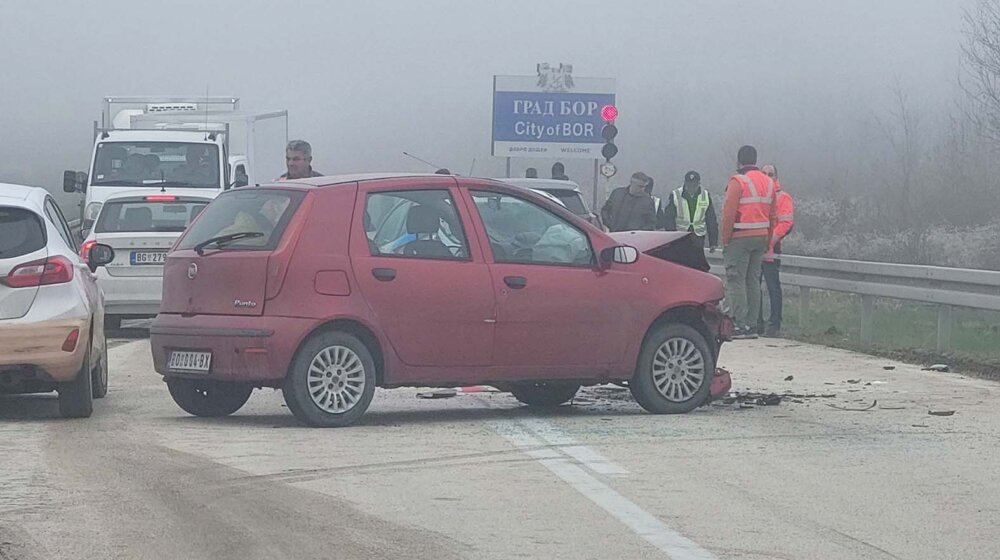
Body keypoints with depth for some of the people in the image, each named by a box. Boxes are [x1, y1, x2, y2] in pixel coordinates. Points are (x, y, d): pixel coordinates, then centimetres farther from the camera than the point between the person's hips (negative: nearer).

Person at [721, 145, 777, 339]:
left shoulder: (738, 182, -10)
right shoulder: (768, 183, 13)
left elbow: (729, 214, -13)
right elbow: (771, 216, 15)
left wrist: (725, 239, -7)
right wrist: (768, 242, 17)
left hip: (740, 238, -7)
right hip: (761, 237, 7)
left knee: (736, 280, -5)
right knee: (753, 280, 11)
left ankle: (740, 324, -10)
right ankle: (752, 325, 11)